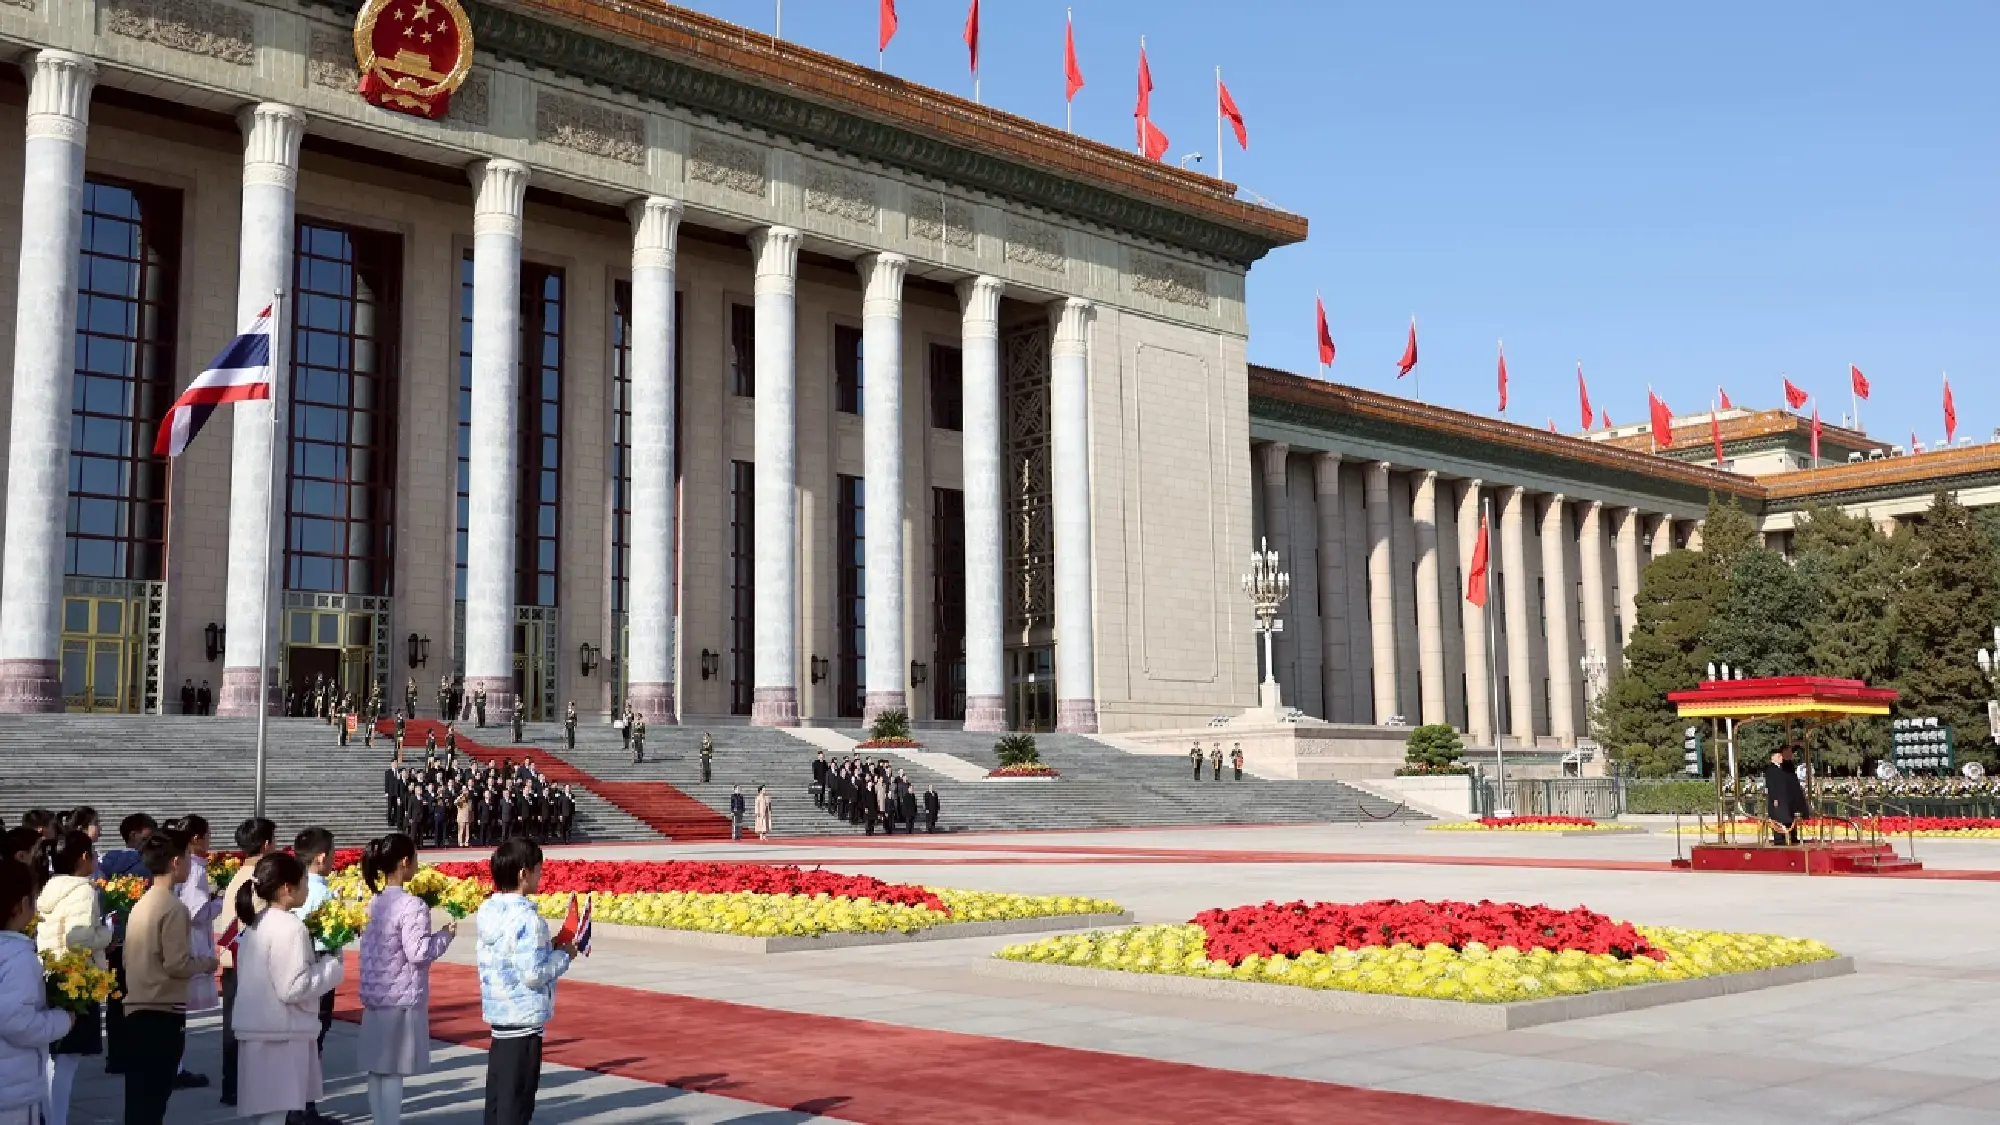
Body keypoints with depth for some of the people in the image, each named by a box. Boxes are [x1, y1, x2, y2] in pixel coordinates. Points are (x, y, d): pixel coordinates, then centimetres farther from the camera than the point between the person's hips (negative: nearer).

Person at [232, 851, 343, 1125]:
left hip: (258, 1029, 9)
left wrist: (319, 964, 14)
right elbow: (293, 988, -21)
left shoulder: (255, 923, 10)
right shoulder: (289, 927, -18)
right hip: (280, 1034, -9)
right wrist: (333, 967, -10)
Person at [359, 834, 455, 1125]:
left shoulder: (374, 903, 7)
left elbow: (369, 946, 14)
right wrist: (445, 935, -5)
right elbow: (419, 953, -21)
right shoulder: (412, 906, -17)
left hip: (374, 997, 8)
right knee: (393, 1072, -4)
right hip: (402, 999, -8)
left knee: (377, 1069, 11)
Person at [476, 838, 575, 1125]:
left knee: (498, 1094, 16)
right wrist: (563, 955, -8)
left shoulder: (488, 911, 5)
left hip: (498, 1013, 8)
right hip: (525, 1017, -8)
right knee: (517, 1100, 0)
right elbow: (533, 974, -23)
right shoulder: (526, 918, -21)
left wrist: (550, 950, 9)